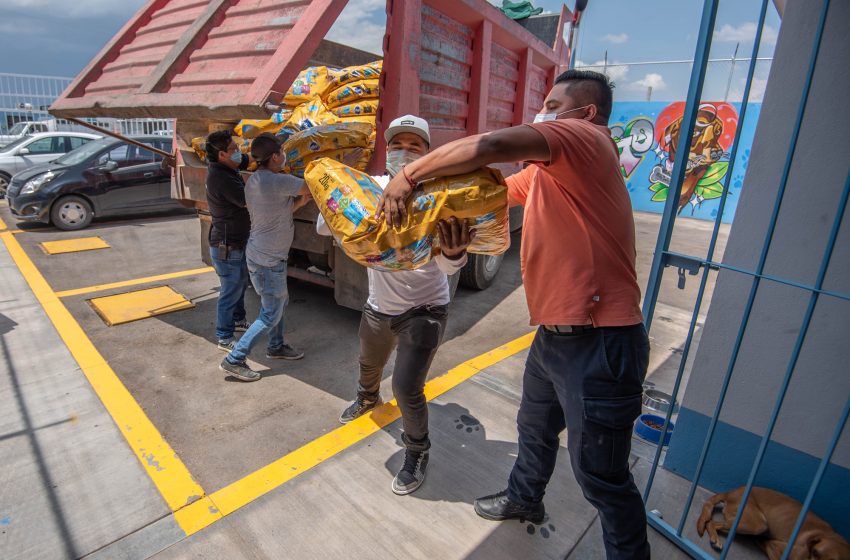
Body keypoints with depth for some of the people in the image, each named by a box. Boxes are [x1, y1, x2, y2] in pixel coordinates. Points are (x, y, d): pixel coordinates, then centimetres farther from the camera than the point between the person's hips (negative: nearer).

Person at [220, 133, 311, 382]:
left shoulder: (253, 181, 7)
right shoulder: (278, 182, -24)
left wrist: (300, 200, 3)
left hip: (260, 254, 10)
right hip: (268, 261, -10)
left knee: (280, 301, 23)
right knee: (271, 315, 1)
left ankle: (276, 346, 39)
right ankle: (234, 360, 10)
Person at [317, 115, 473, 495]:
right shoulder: (372, 188, -10)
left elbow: (447, 266, -32)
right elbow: (325, 228, -11)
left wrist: (454, 252, -57)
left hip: (424, 310, -5)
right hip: (378, 306, 5)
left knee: (406, 388, -11)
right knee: (369, 366, 28)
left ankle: (417, 454, 21)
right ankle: (367, 399, 65)